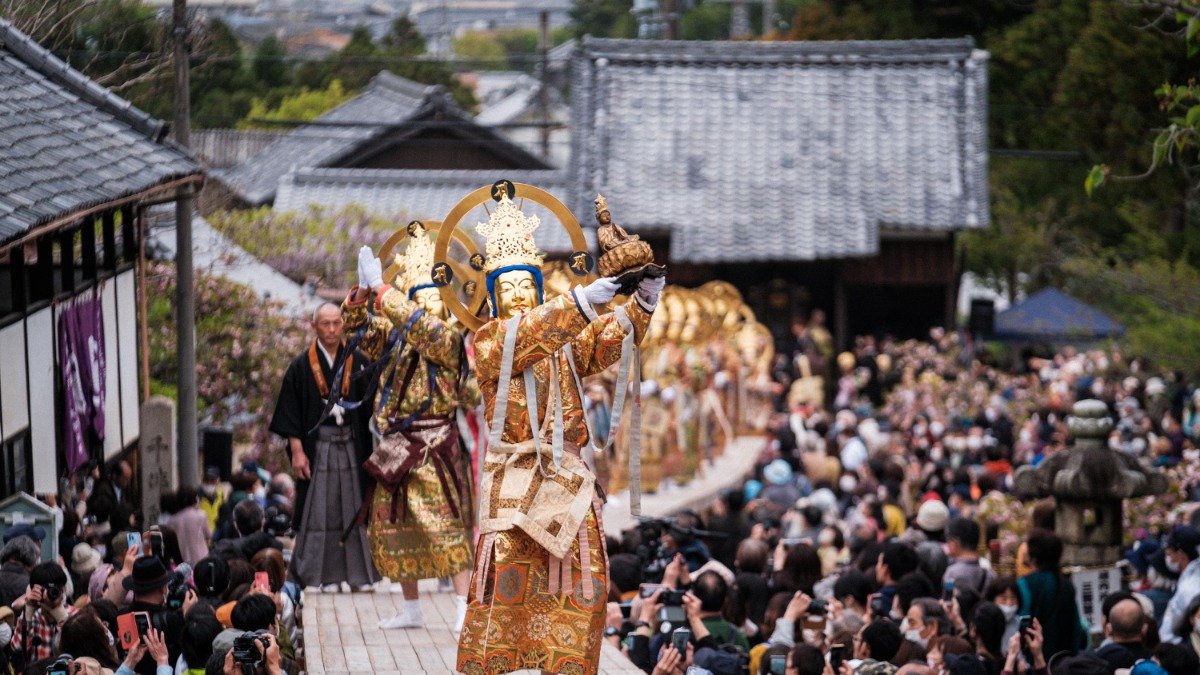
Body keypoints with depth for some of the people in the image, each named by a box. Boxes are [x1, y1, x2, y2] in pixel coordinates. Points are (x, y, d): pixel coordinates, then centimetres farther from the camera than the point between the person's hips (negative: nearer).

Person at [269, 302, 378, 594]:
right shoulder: (301, 367, 2)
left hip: (353, 445, 1)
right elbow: (291, 412, 0)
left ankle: (360, 572, 8)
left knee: (356, 510, 3)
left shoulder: (358, 362, 6)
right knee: (322, 511, -1)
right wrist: (297, 451, -7)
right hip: (317, 446, -1)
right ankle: (327, 574, 3)